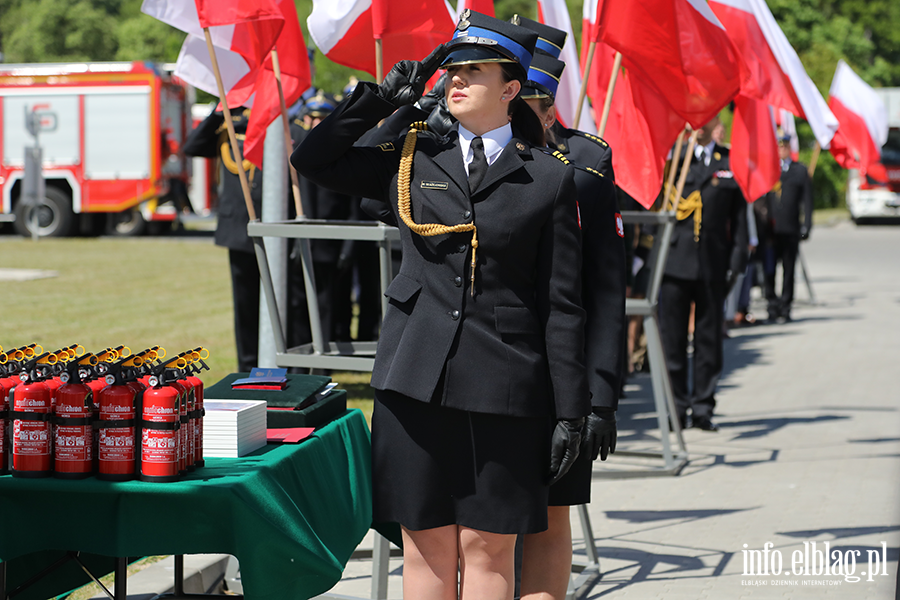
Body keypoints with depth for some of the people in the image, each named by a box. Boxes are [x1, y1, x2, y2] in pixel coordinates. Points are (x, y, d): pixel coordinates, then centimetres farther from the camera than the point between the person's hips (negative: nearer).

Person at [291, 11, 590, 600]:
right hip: (417, 377, 2)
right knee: (426, 544, 7)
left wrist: (570, 413, -2)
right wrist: (382, 98, 5)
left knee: (488, 546, 3)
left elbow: (562, 305, 1)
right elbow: (313, 159, 11)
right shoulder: (413, 160, 10)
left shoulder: (549, 179, 3)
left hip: (502, 386, -2)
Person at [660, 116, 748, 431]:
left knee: (709, 337, 5)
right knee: (672, 337, 1)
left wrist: (736, 261, 2)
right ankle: (677, 405, 9)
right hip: (675, 260, 0)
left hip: (713, 264, 1)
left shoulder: (731, 162, 9)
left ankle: (703, 406, 13)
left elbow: (739, 217, 8)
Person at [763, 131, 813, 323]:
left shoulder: (801, 170, 9)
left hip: (791, 230, 1)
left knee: (789, 270, 5)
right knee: (768, 270, -3)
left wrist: (806, 226, 1)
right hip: (769, 230, -1)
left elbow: (807, 201, 9)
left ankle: (785, 307, 12)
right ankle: (773, 305, 6)